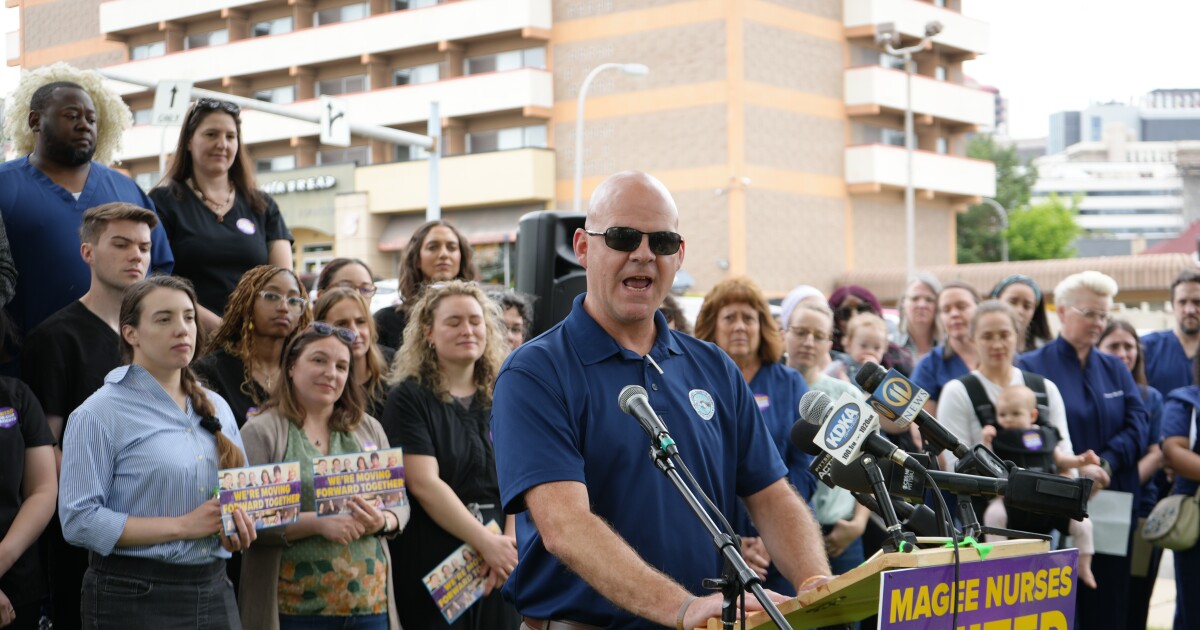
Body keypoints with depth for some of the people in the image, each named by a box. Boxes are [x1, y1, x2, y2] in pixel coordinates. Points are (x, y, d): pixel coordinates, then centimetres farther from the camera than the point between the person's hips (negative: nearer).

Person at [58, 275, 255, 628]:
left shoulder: (216, 408, 11)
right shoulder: (99, 414, -8)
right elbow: (79, 520, -15)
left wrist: (238, 522, -5)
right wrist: (182, 526, -17)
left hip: (215, 592, 6)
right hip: (135, 599, -5)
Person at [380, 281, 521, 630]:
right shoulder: (409, 398, -3)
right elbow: (424, 484, -13)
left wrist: (509, 542, -13)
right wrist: (485, 541, -18)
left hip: (500, 563, 4)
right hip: (433, 561, -4)